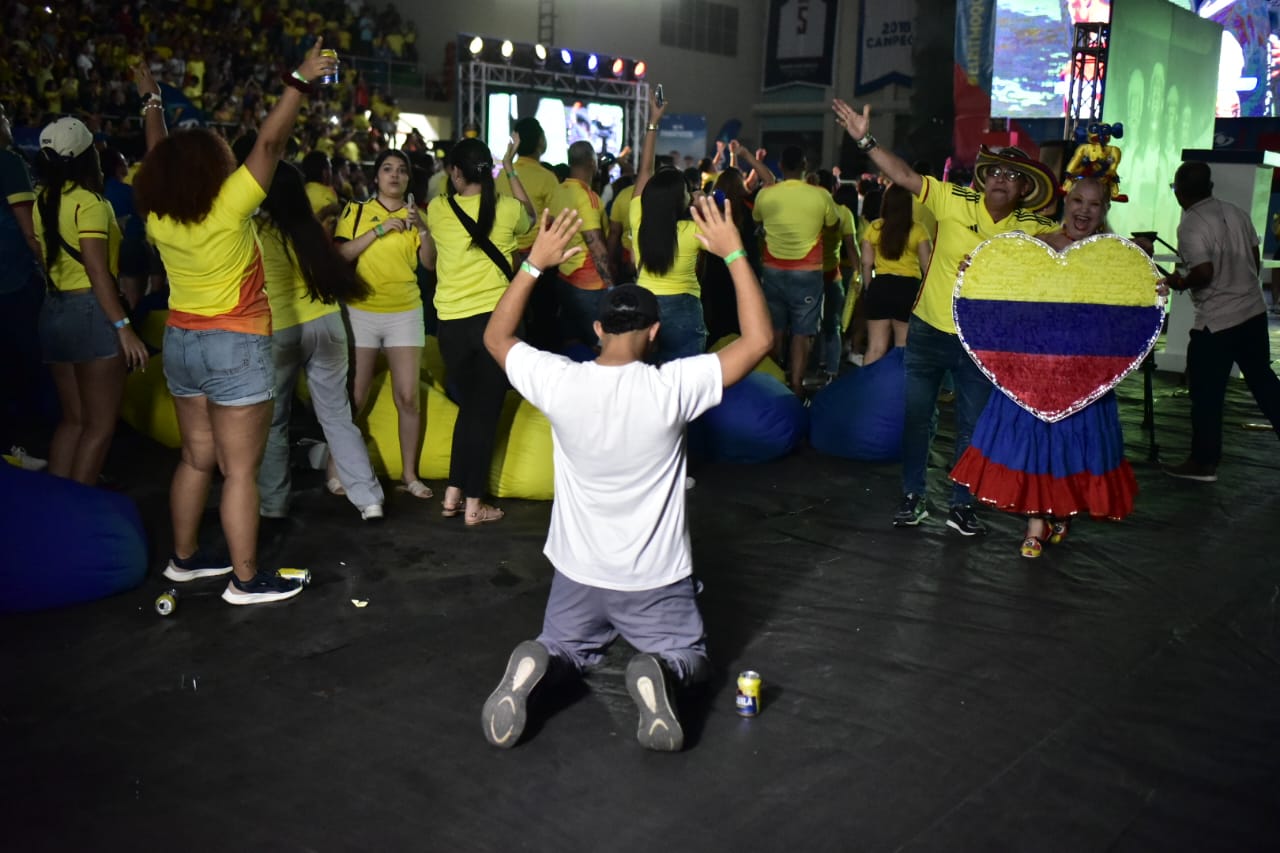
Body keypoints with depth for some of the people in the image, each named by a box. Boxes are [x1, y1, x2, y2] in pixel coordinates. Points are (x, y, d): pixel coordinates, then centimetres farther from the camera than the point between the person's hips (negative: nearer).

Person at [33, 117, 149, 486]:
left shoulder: (43, 201, 10)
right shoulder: (89, 202, -12)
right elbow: (97, 270, -20)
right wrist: (123, 326, -22)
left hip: (54, 311, 8)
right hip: (91, 311, -8)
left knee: (73, 419, 15)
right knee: (100, 425, -1)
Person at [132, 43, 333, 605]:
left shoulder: (157, 214, 0)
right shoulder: (227, 207, -17)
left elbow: (158, 158, 17)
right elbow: (269, 143, -17)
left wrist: (151, 103, 31)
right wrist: (299, 82, -13)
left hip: (181, 343, 7)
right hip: (235, 346, -7)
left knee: (197, 457, 18)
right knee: (240, 469, -2)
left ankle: (185, 558, 27)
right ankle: (245, 580, 4)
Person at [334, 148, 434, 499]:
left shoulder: (414, 215, 10)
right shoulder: (356, 211, 5)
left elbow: (430, 262, 0)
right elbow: (341, 254, -9)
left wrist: (420, 227, -14)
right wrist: (379, 230, -15)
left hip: (405, 313, 2)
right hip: (361, 311, -1)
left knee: (409, 397, -3)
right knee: (353, 398, 1)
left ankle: (409, 474, 5)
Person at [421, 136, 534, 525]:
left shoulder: (437, 210, 0)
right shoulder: (506, 210, -3)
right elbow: (530, 216, 22)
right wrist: (510, 168, 24)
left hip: (452, 324, 2)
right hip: (496, 319, -2)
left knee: (468, 406, 18)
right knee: (486, 410, 4)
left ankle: (453, 493, 19)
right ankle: (473, 504, 8)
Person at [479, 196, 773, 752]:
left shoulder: (559, 382, -15)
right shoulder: (670, 388, -22)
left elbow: (496, 335, 4)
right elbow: (758, 340, -14)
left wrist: (535, 263, 3)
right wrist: (734, 253, -11)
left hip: (578, 572, 2)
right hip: (655, 579, -2)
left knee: (563, 649, 27)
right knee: (689, 658, 22)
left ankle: (536, 669, -9)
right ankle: (659, 675, -14)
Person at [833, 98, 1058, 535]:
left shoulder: (1034, 228, -5)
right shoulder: (955, 201, -11)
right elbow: (904, 176, -17)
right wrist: (864, 139, -27)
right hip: (929, 331, -1)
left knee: (973, 426, 10)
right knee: (918, 417, 9)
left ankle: (962, 505, 25)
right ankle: (913, 496, 25)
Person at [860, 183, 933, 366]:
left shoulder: (873, 228, 0)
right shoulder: (917, 230, -6)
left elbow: (866, 263, 2)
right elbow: (927, 266, -5)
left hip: (880, 287, 2)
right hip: (908, 288, -2)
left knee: (875, 348, 7)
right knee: (904, 349, 7)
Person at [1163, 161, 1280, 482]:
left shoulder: (1191, 226, -16)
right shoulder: (1236, 212, 7)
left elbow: (1203, 273, -23)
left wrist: (1180, 283, -5)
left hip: (1216, 322, -7)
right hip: (1254, 310, 8)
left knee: (1206, 394, 3)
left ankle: (1204, 463, 12)